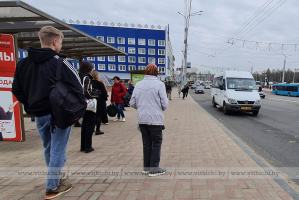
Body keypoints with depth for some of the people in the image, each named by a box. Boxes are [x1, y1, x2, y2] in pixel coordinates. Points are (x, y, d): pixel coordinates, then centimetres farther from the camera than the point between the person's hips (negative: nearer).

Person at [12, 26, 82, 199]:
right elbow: (77, 87, -15)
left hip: (39, 114, 7)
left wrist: (31, 106, 16)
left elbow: (17, 90, 10)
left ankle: (55, 176, 41)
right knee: (58, 150, 5)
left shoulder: (24, 63, 5)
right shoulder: (60, 63, -14)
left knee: (48, 149, 22)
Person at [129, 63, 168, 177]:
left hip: (142, 119, 5)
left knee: (146, 143, 16)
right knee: (156, 143, 7)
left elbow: (132, 103, 5)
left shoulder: (138, 85, 5)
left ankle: (146, 167, 25)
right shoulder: (159, 84, -9)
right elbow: (164, 104, -9)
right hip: (155, 119, -5)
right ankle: (154, 169, 11)